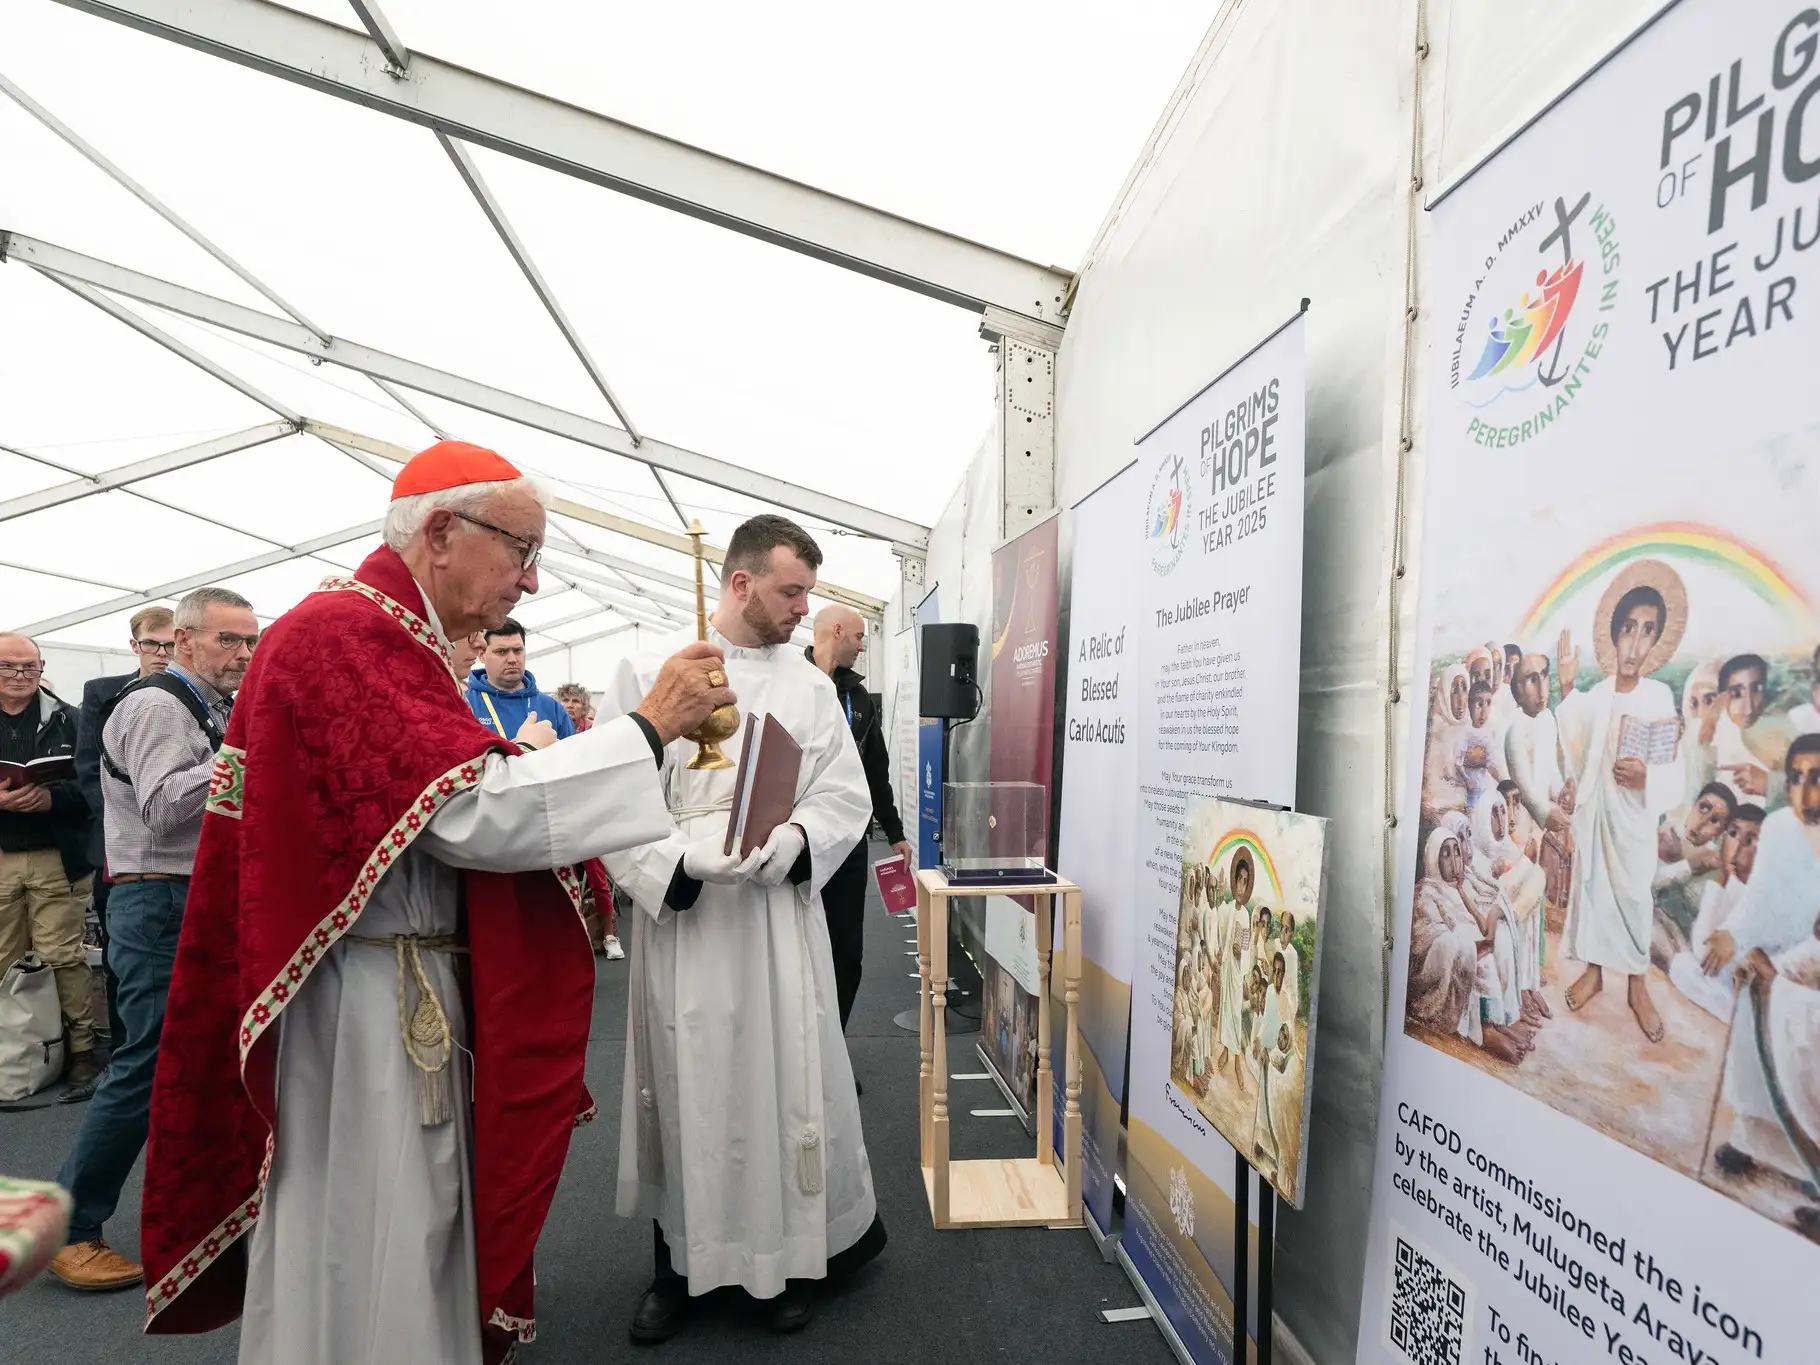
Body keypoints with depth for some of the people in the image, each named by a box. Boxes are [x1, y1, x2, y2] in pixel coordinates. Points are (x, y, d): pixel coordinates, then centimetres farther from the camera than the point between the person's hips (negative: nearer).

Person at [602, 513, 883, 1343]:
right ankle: (679, 1256, 32)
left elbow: (847, 800, 3)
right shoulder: (648, 672, -3)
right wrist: (683, 862, -19)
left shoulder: (812, 688, 5)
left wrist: (785, 845, -15)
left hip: (780, 918, 2)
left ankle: (793, 1252, 30)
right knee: (683, 1088, 11)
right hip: (681, 914, -1)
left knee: (788, 1081, 9)